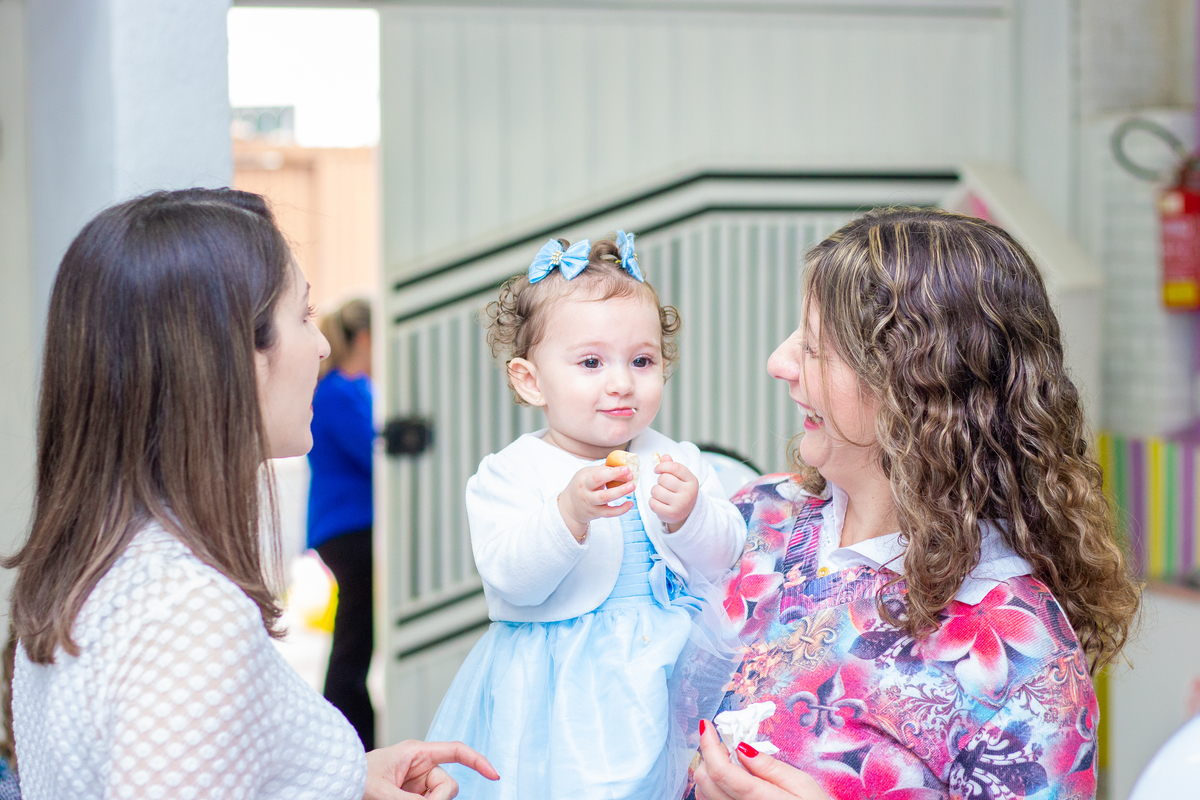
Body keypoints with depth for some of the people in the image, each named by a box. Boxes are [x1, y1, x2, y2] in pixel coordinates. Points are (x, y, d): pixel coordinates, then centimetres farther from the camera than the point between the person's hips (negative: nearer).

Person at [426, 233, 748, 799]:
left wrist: (689, 515, -18)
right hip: (558, 685, -3)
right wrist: (569, 513, -31)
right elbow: (511, 580, -17)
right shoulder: (509, 475, -4)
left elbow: (725, 560, 1)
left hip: (676, 669, 3)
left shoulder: (676, 461, 7)